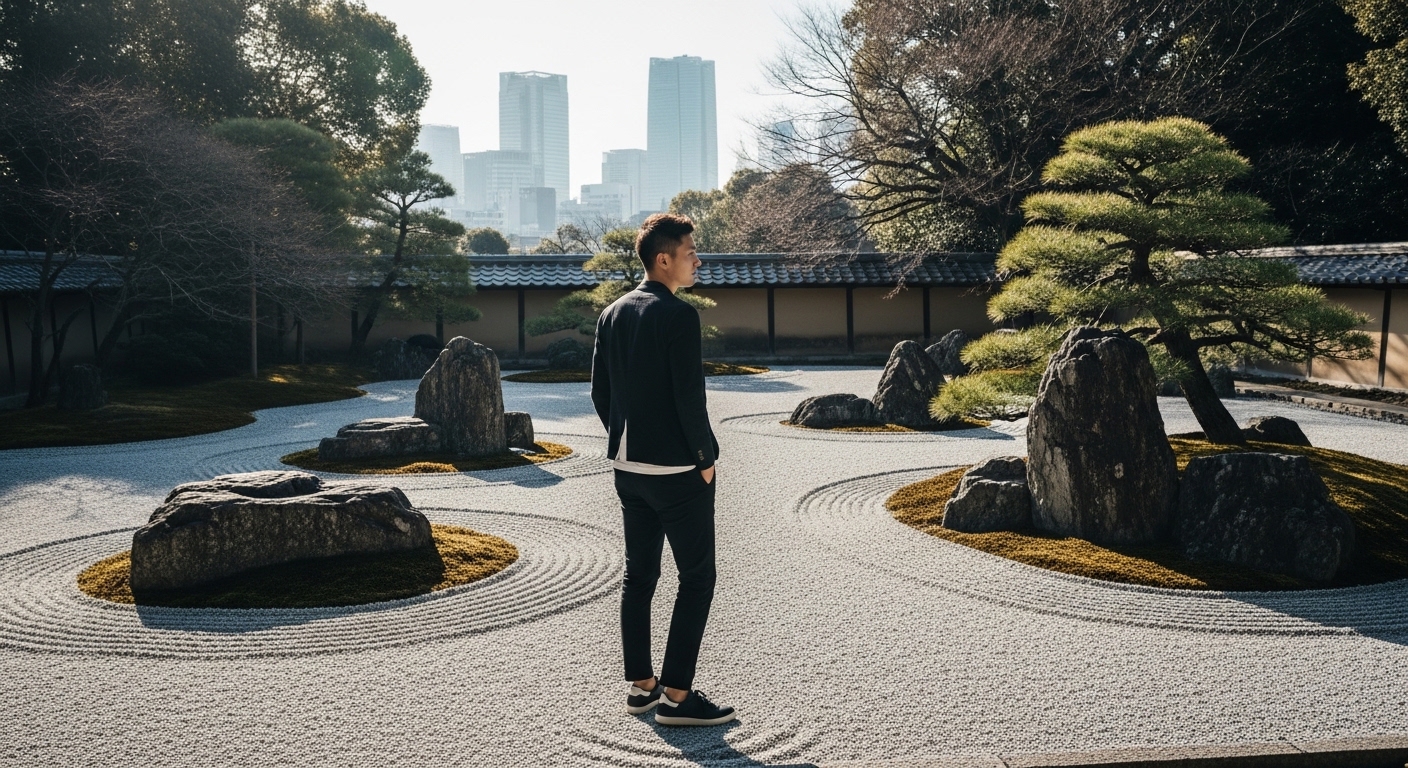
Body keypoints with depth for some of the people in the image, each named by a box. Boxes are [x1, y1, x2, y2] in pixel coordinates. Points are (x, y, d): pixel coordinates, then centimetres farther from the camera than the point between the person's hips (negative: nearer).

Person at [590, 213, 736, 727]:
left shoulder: (612, 314, 8)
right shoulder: (679, 316, -16)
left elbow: (599, 391, 11)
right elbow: (689, 396, -19)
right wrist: (707, 457, -8)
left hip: (628, 467, 8)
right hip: (677, 469, -8)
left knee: (638, 575, 15)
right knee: (697, 578, 1)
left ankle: (640, 684, 22)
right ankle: (676, 696, 3)